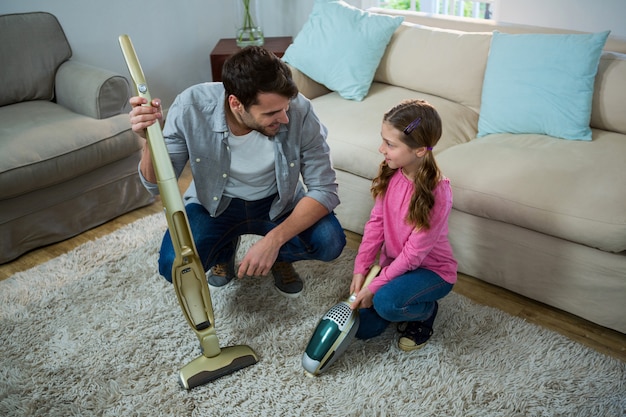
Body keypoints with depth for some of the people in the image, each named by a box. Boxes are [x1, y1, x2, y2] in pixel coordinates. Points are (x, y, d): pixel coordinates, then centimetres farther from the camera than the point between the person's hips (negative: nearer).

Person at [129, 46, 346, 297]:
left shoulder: (299, 110, -29)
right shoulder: (190, 107, -26)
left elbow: (324, 189, -22)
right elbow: (158, 185, -17)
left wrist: (274, 239, -33)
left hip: (278, 203, 0)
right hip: (214, 204, 0)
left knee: (330, 242, -25)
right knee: (174, 267, -23)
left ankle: (279, 255, 11)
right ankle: (225, 249, 13)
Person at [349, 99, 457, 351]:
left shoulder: (437, 192, -29)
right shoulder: (391, 173, -10)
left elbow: (415, 252, -24)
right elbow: (376, 221, -4)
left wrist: (374, 287, -21)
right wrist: (361, 269, -10)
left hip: (432, 269, -5)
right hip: (394, 263, 6)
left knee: (385, 302, -33)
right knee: (363, 327, -3)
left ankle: (425, 311, 0)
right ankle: (404, 301, 22)